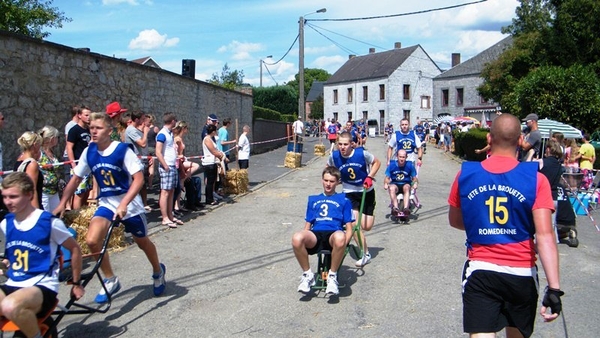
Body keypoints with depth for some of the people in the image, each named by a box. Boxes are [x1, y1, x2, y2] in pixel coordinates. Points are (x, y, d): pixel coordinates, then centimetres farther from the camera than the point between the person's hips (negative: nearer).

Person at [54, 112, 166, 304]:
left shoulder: (123, 150, -16)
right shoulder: (89, 152, -2)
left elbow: (139, 179, -22)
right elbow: (76, 179, 9)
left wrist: (123, 204, -32)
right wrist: (62, 204, 4)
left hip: (129, 204, -3)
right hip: (106, 203, 4)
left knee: (142, 242, 12)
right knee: (92, 240, -19)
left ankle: (158, 271, 43)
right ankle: (110, 280, 1)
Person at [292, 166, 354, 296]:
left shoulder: (343, 200, 21)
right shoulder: (313, 199, 29)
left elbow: (349, 229, 13)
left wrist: (343, 244, -9)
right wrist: (305, 240, 2)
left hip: (333, 235, -2)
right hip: (315, 236, 2)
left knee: (339, 238, -42)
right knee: (296, 238, -35)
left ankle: (332, 275, -18)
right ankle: (307, 274, -11)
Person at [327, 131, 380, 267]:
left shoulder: (362, 153, -18)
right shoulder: (334, 156, -13)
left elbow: (377, 162, -3)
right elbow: (329, 168, 9)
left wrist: (370, 176, -15)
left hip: (367, 191, -1)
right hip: (350, 193, 1)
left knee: (367, 227, 1)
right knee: (355, 224, -15)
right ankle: (365, 254, 0)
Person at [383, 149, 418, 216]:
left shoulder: (410, 165, -3)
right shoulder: (392, 165, -4)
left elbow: (414, 178, 4)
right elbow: (387, 177, 2)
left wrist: (415, 183, -19)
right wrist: (385, 184, -19)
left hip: (406, 184, 0)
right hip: (395, 184, 0)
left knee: (406, 187, -36)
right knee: (392, 188, -35)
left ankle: (406, 208, -46)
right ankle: (395, 208, -41)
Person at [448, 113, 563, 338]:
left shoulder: (466, 174, -4)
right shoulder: (535, 179, -9)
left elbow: (455, 221, 10)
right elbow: (545, 235, -16)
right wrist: (554, 287, -16)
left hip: (479, 271, 0)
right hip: (522, 275, 1)